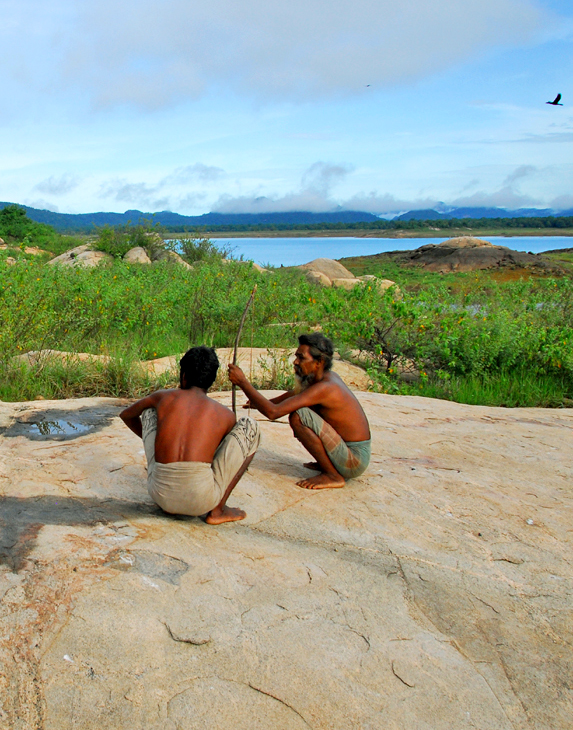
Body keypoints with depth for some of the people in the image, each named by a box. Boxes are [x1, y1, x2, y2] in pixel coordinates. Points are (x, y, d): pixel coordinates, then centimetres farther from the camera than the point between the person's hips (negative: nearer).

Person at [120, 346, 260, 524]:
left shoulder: (164, 397, 14)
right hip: (201, 500, -2)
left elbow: (126, 415, 35)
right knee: (250, 426, 16)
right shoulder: (225, 415, 10)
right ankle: (217, 510, 12)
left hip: (160, 495, 3)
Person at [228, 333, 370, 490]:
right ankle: (327, 465, 16)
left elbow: (273, 412, -28)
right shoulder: (327, 377, 5)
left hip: (355, 461, -9)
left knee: (298, 416, -23)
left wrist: (242, 382, -20)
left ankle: (333, 476, -11)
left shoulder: (324, 387, -24)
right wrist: (261, 402, 23)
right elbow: (295, 394, 27)